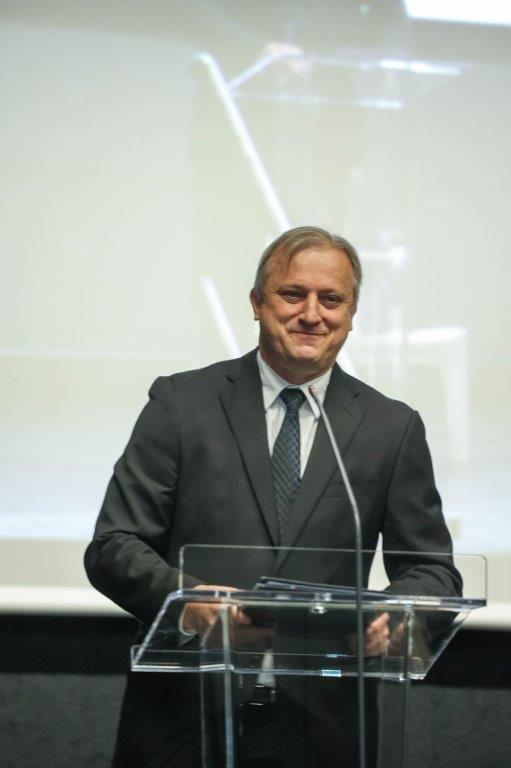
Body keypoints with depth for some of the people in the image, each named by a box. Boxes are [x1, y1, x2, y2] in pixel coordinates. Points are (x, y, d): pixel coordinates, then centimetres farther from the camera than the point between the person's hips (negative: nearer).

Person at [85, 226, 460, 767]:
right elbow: (112, 547, -3)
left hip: (323, 724, 1)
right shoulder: (181, 402, 0)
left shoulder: (393, 428, 5)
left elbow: (433, 573, 5)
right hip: (180, 717, -1)